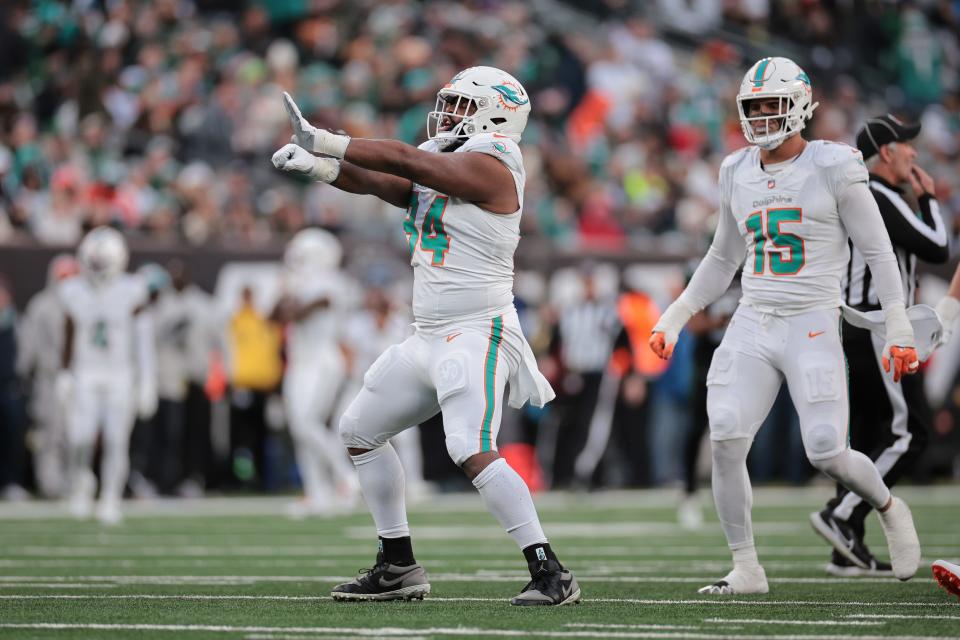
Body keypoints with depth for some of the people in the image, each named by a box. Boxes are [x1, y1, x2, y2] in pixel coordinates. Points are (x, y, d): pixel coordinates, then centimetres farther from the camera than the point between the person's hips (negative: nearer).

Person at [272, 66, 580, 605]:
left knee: (473, 451, -25)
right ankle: (400, 567, 22)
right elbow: (380, 183, 8)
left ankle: (551, 574, -22)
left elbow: (401, 161, -15)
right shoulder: (439, 169, 15)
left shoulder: (488, 165, -12)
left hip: (477, 333, -10)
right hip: (432, 337, 10)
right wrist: (317, 164, -9)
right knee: (361, 431, 17)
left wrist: (324, 141, -10)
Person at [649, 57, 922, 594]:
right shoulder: (739, 173, 10)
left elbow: (878, 252, -3)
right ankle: (746, 568, 0)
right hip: (753, 327, 5)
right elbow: (723, 261, 23)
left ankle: (890, 510, 21)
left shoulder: (833, 169, -6)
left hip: (812, 326, -5)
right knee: (726, 442, -12)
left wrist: (899, 331, -9)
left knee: (828, 452, -12)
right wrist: (673, 320, 18)